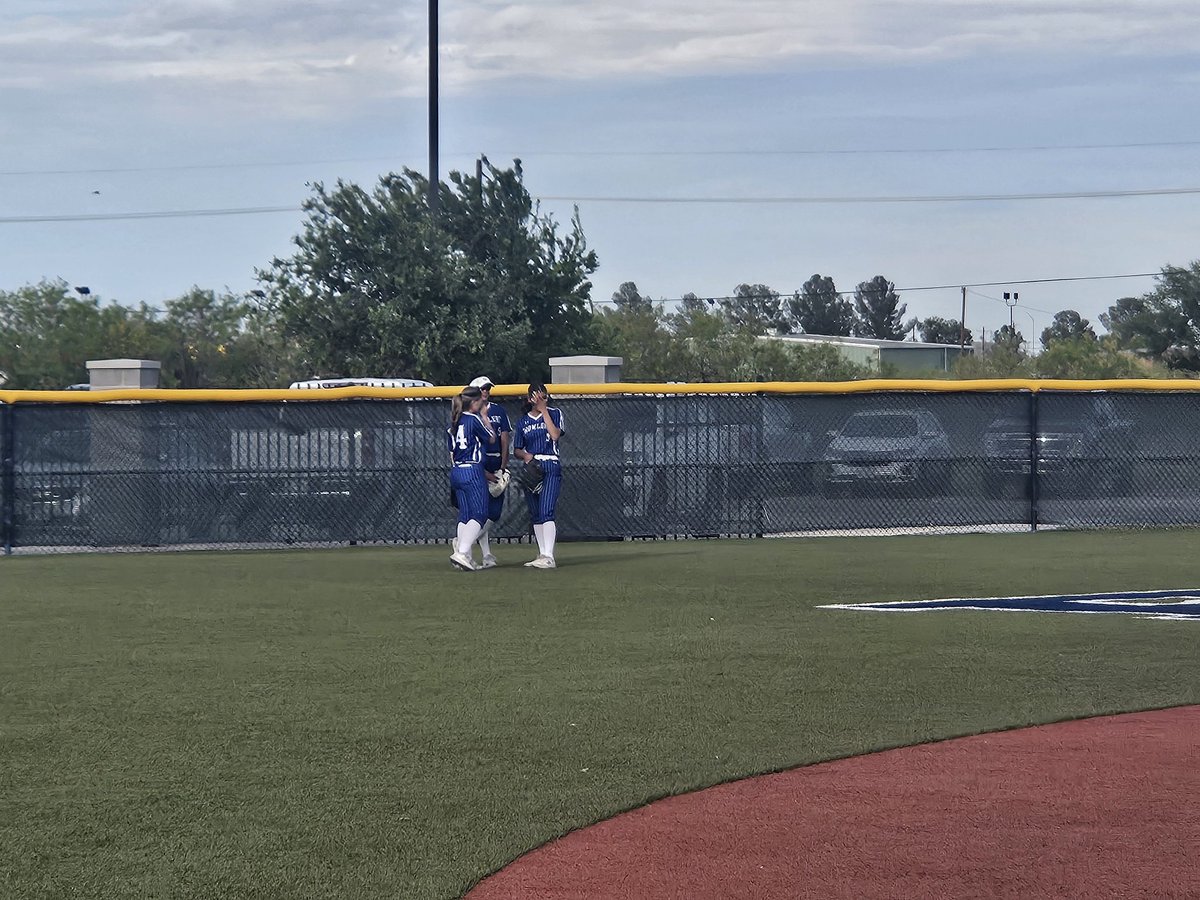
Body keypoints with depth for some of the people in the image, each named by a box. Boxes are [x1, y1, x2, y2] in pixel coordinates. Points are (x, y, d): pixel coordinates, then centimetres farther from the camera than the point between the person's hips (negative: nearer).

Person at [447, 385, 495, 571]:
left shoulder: (454, 423, 13)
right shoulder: (474, 419, -9)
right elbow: (492, 439, 4)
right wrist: (485, 416, 15)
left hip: (455, 472, 8)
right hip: (472, 471, -8)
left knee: (465, 515, 11)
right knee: (479, 514, -7)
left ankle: (463, 554, 6)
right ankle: (462, 552, -20)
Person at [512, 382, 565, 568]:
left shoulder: (554, 413, 3)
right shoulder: (523, 422, 12)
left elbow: (555, 435, -15)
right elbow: (516, 450, 14)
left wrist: (544, 410, -12)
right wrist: (525, 455, -9)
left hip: (550, 467, -5)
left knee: (546, 511, -18)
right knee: (535, 515, 9)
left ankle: (549, 557, -26)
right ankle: (542, 555, 17)